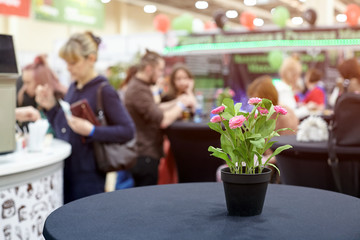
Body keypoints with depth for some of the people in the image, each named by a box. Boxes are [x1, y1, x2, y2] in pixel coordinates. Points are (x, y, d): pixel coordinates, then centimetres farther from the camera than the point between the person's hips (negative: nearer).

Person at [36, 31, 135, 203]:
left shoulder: (104, 91, -12)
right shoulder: (73, 88, 10)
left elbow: (128, 131, -17)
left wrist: (91, 131, -26)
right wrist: (50, 106, 3)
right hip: (65, 172, 7)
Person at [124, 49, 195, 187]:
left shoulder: (137, 86, 14)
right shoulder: (139, 90, -21)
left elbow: (154, 109, 24)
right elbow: (162, 121, -26)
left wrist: (175, 102, 11)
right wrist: (181, 105, -12)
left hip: (144, 153, 11)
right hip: (144, 156, -11)